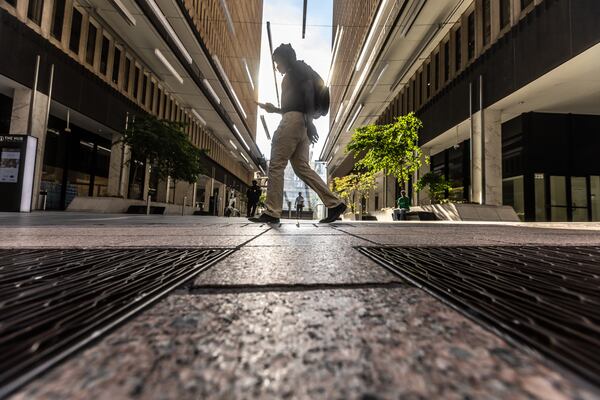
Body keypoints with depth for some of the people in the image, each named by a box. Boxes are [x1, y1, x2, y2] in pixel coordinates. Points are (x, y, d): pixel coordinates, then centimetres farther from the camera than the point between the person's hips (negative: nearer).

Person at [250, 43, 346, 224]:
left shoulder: (297, 68, 7)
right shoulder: (294, 77, 34)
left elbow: (309, 90, -11)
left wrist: (309, 121, -22)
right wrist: (273, 109, 28)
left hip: (293, 120, -9)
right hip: (299, 122, 9)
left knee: (276, 165, -11)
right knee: (302, 167, 0)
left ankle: (271, 212, -10)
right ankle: (335, 203, -3)